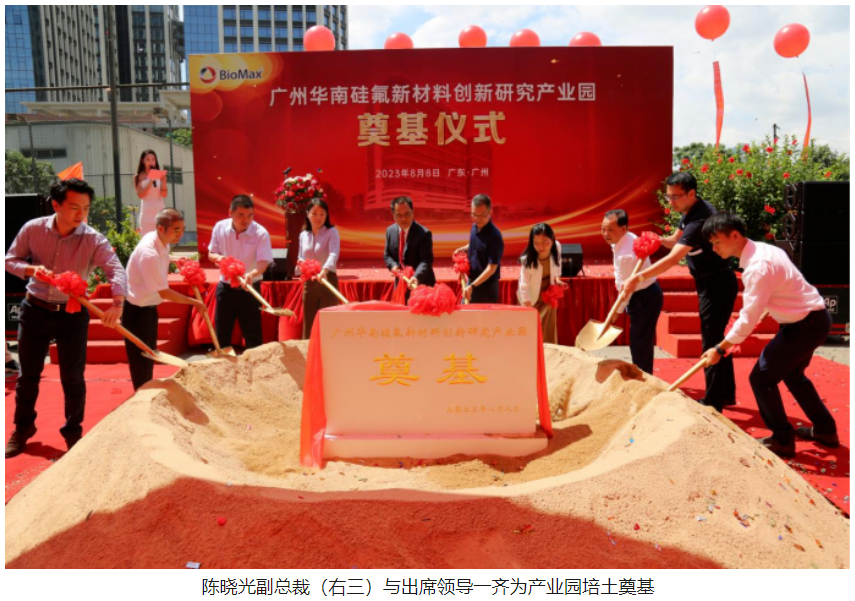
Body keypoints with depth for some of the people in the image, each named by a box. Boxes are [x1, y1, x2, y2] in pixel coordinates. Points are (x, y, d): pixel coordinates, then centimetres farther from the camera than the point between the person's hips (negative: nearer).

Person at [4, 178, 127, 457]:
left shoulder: (94, 240, -15)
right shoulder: (33, 229, -7)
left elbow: (116, 270, -27)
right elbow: (10, 259, 3)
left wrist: (117, 302, -45)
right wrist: (31, 269, -20)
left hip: (72, 314, -2)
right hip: (35, 310, 2)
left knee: (73, 378, 5)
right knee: (28, 374, 14)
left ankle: (73, 432, 24)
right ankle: (22, 428, 34)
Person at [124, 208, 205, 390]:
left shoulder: (161, 241, -4)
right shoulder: (149, 254, -31)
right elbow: (164, 293, -26)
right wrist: (194, 302, -17)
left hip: (149, 307, 9)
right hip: (137, 312, -9)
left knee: (149, 357, 22)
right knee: (141, 363, 3)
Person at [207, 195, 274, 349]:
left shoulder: (261, 233, -16)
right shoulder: (220, 228, -5)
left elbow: (263, 262, -24)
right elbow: (211, 253, 6)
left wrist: (252, 274, -45)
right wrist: (218, 257, -18)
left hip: (250, 288, -3)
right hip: (225, 287, 3)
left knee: (253, 335, 1)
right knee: (221, 333, 11)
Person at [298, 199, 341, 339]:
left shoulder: (332, 232, -7)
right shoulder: (303, 235, 8)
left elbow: (334, 254, -24)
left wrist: (324, 270, -42)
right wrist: (301, 264, -7)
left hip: (328, 280, -4)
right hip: (309, 282, 5)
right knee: (309, 324, 8)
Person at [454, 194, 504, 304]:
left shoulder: (494, 236, -23)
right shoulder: (475, 226, -1)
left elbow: (491, 268, -24)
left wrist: (472, 286, -30)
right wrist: (463, 249, 0)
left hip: (487, 286, -8)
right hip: (472, 281, 8)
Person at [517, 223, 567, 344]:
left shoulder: (557, 248, -19)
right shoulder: (528, 260, -33)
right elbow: (524, 286, -32)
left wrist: (557, 278, -12)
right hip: (531, 299, -4)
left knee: (548, 332, 12)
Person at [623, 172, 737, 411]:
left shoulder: (700, 219, -27)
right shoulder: (691, 211, 3)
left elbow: (673, 259, -37)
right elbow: (676, 240, 15)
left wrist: (638, 278, -42)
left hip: (718, 285, -10)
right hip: (711, 283, 10)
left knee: (711, 342, -4)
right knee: (716, 338, 18)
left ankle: (713, 403, 4)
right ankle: (726, 393, 30)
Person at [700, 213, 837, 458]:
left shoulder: (758, 267, -28)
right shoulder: (761, 250, 2)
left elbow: (748, 318, -26)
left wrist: (719, 349, -19)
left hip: (806, 325, -10)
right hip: (813, 318, 10)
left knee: (761, 378, -3)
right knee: (792, 374, 26)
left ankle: (782, 440, 11)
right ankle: (825, 430, 40)